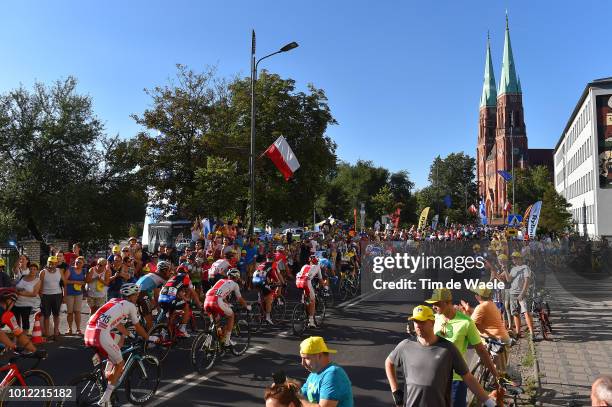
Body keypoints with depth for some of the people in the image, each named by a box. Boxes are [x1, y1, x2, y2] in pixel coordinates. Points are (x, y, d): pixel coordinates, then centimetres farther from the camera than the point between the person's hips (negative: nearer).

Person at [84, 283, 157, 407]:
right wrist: (149, 338, 33)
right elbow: (138, 327, 19)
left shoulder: (114, 301, 27)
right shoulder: (130, 305, 10)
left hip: (88, 332, 7)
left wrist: (128, 334, 48)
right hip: (101, 334, -7)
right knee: (120, 364, 10)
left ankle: (108, 373, 28)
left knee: (120, 340, 31)